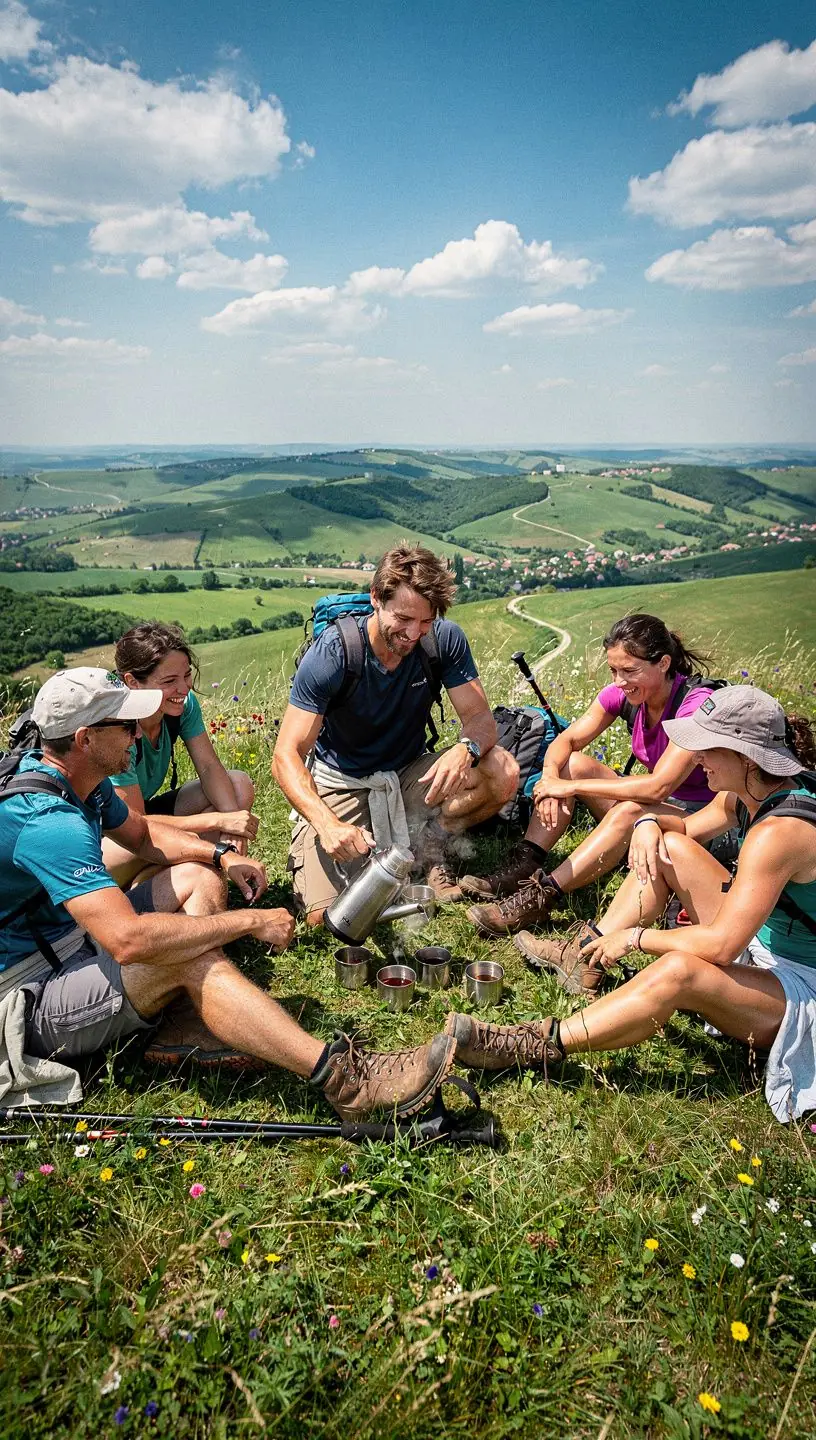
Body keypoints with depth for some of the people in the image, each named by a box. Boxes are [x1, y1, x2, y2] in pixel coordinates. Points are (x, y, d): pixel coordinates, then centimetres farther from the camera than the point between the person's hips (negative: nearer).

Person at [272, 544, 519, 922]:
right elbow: (287, 757, -25)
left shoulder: (444, 639, -14)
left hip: (410, 775, 3)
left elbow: (480, 716, -13)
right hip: (342, 783, -3)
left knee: (503, 772, -24)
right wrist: (327, 823, -43)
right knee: (325, 915, -22)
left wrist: (466, 748, -39)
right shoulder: (331, 653, -23)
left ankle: (425, 846, -2)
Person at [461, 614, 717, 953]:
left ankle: (540, 898, -34)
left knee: (630, 811, -36)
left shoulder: (697, 704, -26)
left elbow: (657, 787, -32)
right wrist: (550, 776, -27)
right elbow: (566, 740, -4)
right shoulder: (622, 693, -5)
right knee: (573, 763, -10)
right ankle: (521, 871, -18)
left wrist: (571, 786, -28)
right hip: (652, 807, 7)